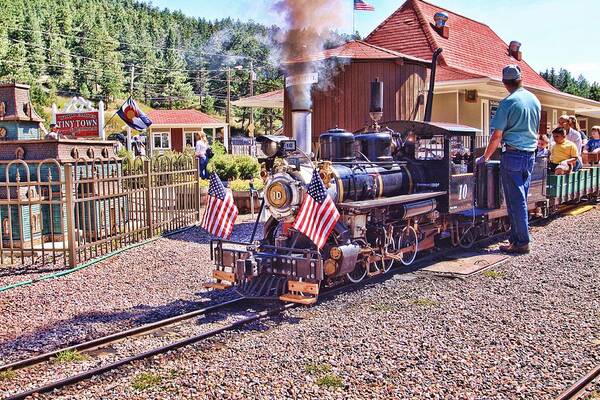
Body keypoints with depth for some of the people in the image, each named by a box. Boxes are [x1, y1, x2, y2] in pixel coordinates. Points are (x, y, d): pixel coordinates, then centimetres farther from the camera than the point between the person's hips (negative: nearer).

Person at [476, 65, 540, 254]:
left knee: (515, 201, -1)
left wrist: (485, 157, -1)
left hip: (513, 155, -7)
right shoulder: (535, 100, 10)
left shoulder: (508, 102, -11)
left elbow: (497, 136, -12)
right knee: (521, 199, 13)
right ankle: (516, 237, 19)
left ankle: (521, 243, 3)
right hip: (530, 155, 7)